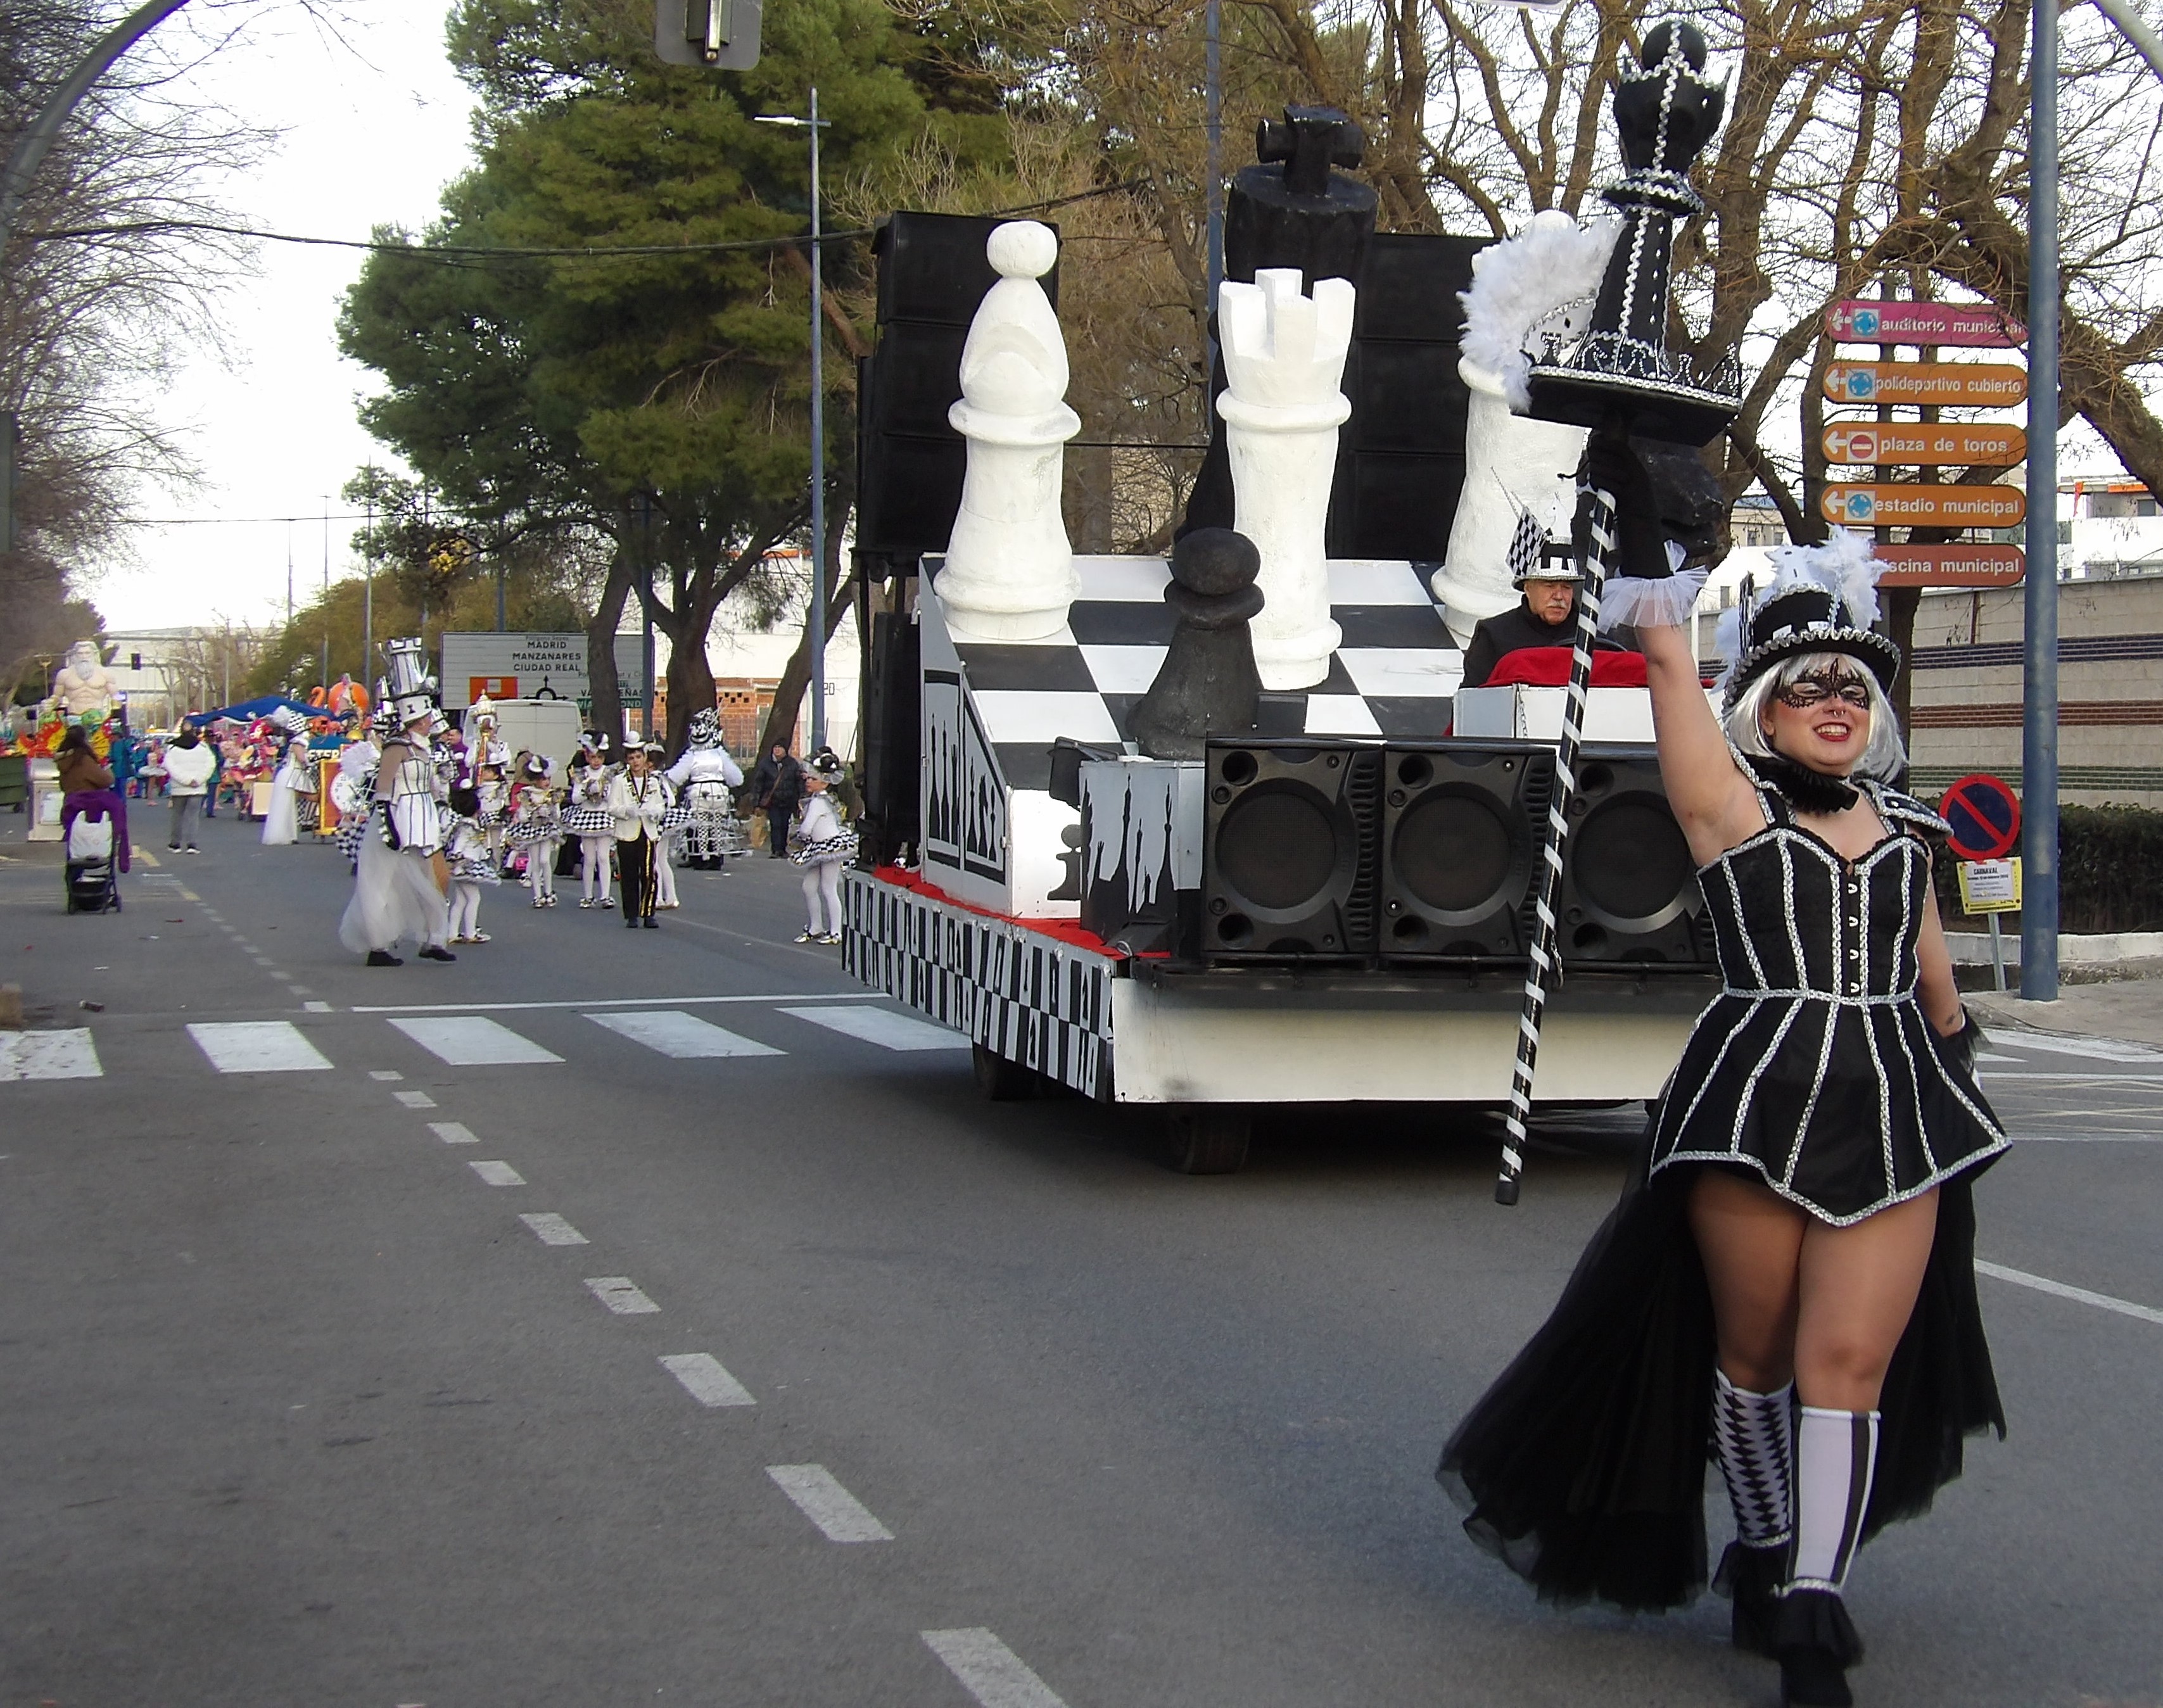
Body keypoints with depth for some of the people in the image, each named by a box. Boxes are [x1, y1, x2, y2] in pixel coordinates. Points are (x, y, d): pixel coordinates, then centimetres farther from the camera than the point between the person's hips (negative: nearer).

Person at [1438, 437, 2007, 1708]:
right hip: (1759, 1104, -3)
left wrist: (1957, 1064, 29)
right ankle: (1766, 1548, 31)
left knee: (1850, 1360, -5)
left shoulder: (1906, 832, 12)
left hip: (1896, 1112, 3)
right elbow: (1672, 673, -9)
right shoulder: (1732, 814, -2)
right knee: (1755, 1349, 9)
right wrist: (1648, 560, -13)